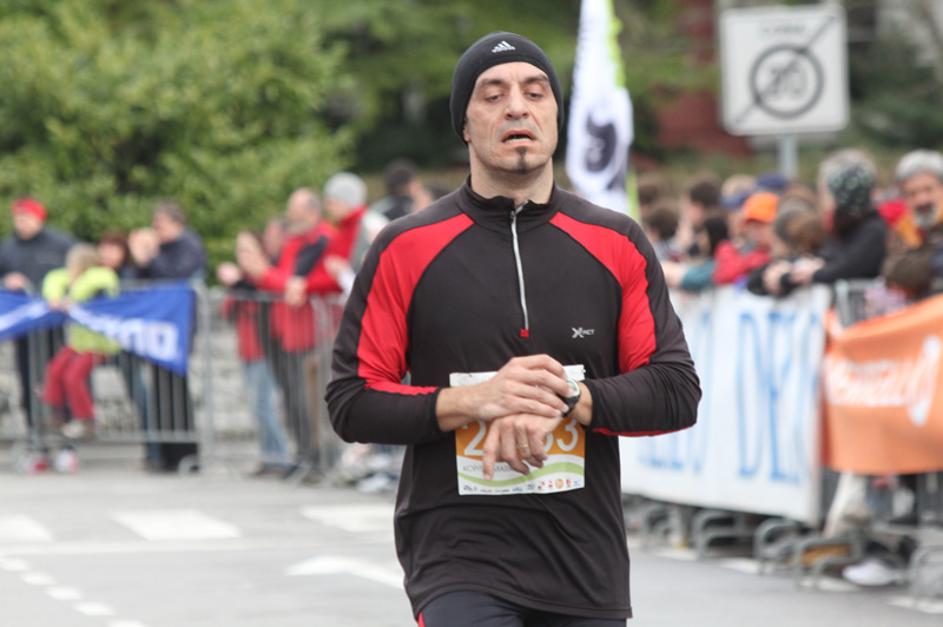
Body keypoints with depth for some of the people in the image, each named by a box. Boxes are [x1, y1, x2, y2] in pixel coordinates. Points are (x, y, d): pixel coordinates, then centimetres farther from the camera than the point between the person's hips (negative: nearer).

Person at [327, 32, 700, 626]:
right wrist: (471, 402, -16)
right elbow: (351, 404, -1)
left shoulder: (618, 244, 7)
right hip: (456, 552, -3)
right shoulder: (406, 248, 2)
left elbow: (676, 391, 3)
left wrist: (567, 400, -13)